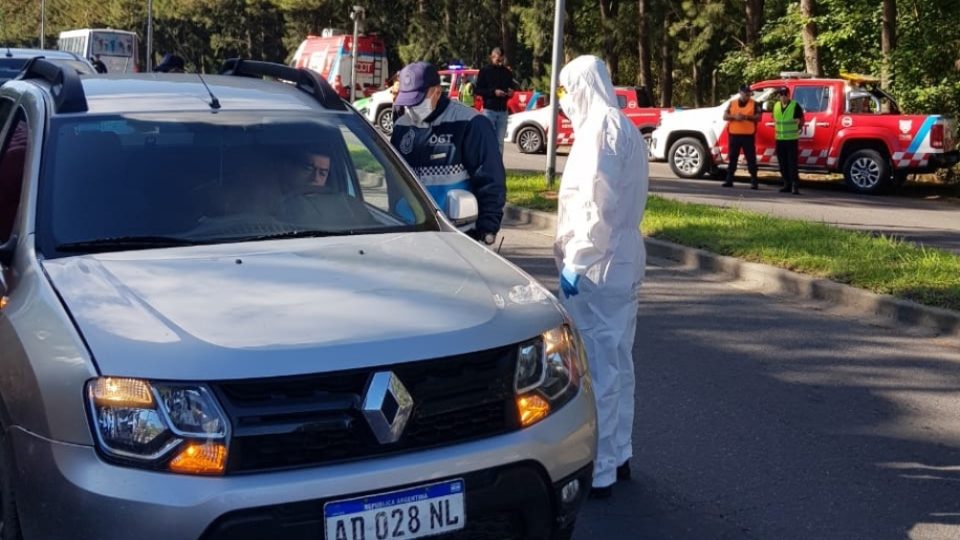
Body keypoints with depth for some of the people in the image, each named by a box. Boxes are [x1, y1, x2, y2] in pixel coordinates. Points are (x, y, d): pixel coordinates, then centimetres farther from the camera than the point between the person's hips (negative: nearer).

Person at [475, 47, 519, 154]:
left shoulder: (507, 72, 11)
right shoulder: (485, 71, 0)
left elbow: (512, 87, 22)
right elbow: (477, 90, -4)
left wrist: (510, 92, -3)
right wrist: (493, 92, -15)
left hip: (502, 110, 4)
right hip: (489, 109, -4)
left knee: (500, 141, 5)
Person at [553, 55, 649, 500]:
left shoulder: (600, 130, -15)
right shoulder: (625, 129, 17)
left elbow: (596, 204, -21)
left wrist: (576, 261, -18)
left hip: (596, 267, -11)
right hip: (623, 262, 11)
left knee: (594, 367, -6)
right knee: (617, 362, 17)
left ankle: (597, 472, -1)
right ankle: (618, 455, 28)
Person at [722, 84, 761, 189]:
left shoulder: (754, 104, 4)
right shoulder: (732, 103, 11)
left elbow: (758, 117, -3)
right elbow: (725, 116, 6)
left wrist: (747, 117, -18)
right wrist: (734, 117, -13)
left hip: (748, 135, -2)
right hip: (734, 134, 2)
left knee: (751, 159, -3)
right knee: (733, 158, 7)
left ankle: (754, 181, -1)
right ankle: (729, 180, 13)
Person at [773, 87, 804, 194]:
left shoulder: (795, 106, -5)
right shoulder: (776, 106, 10)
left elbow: (801, 120, 4)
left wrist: (795, 130, 2)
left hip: (792, 139, -5)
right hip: (780, 139, 5)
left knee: (792, 164, -9)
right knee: (783, 164, 7)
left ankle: (795, 186, -11)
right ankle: (787, 185, 15)